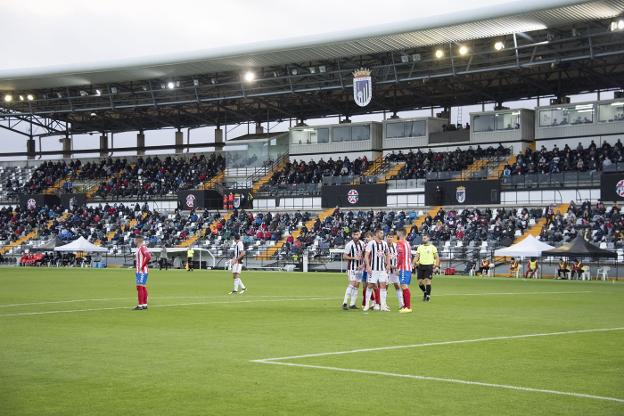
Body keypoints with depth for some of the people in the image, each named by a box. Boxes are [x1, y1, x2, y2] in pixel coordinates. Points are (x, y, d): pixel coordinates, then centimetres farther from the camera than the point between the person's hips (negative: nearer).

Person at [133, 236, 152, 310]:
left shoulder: (142, 247, -16)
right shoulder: (138, 248, 15)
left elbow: (148, 257, -28)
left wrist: (142, 266, -21)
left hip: (142, 271, -10)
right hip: (139, 271, 10)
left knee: (140, 287, -10)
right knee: (143, 287, 13)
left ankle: (140, 305, -11)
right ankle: (145, 304, 18)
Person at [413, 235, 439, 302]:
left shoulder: (432, 247, 1)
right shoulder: (420, 247, 12)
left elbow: (436, 257, 0)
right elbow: (416, 256, 11)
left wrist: (437, 265, -13)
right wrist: (414, 263, -5)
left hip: (429, 266, -4)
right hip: (421, 266, 4)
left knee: (427, 281, -11)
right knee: (420, 282, 2)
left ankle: (428, 296, -1)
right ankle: (425, 292, 28)